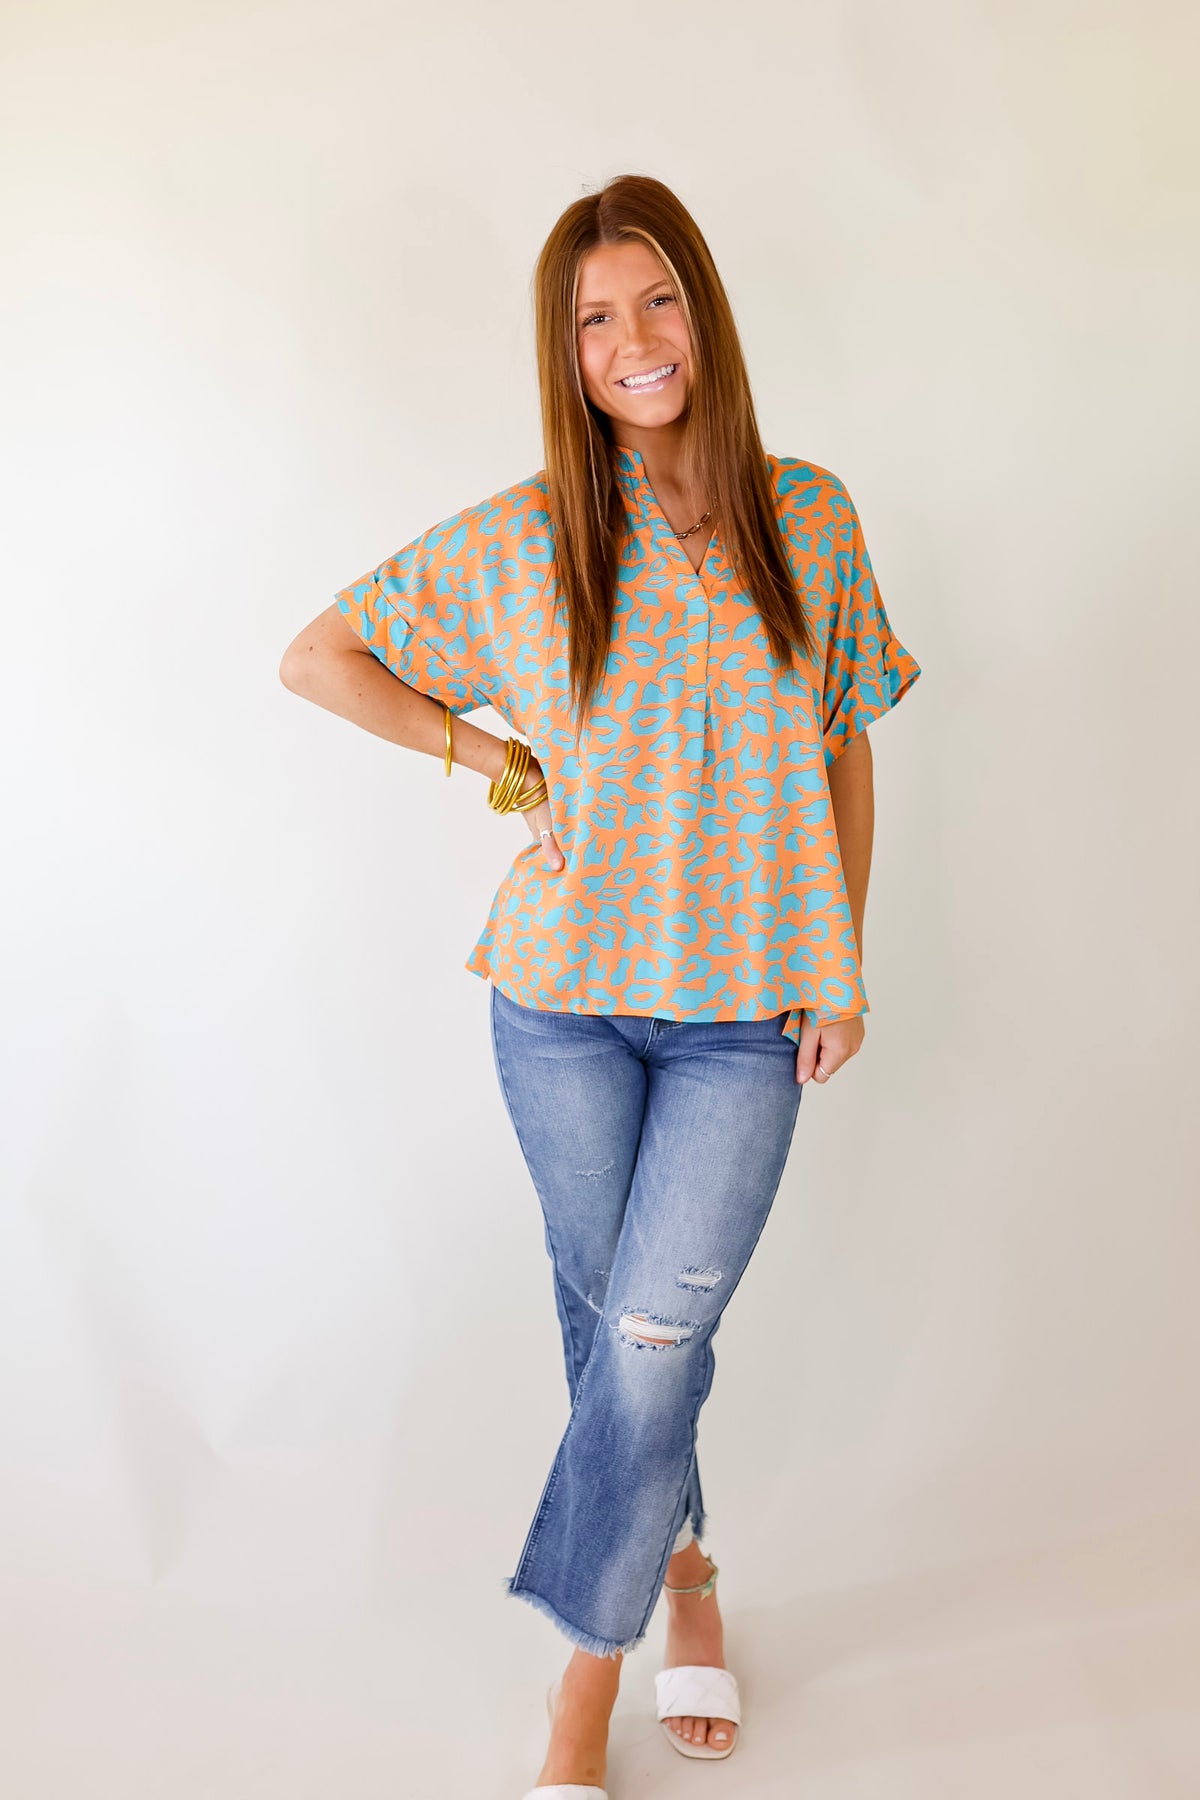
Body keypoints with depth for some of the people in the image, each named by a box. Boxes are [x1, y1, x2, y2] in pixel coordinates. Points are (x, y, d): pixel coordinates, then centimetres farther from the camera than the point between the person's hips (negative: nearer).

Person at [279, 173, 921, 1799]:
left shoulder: (808, 514, 0)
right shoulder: (521, 539, -4)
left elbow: (845, 748, 7)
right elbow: (315, 656, 4)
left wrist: (845, 965, 3)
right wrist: (498, 760, -3)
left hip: (747, 1010, 0)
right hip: (566, 1000, 1)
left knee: (654, 1340, -5)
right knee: (607, 1321, 12)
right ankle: (684, 1571, 39)